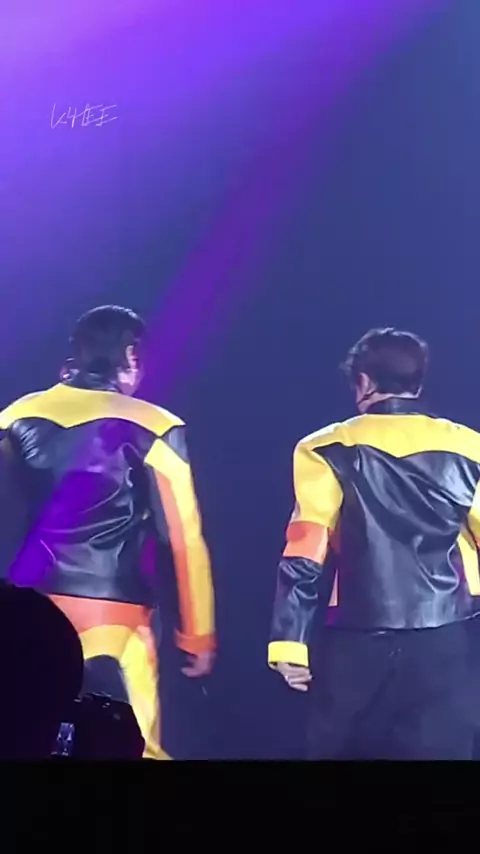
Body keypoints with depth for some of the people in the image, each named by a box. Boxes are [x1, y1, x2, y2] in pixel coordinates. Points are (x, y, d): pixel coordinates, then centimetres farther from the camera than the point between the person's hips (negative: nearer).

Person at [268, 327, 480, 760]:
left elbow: (305, 557, -7)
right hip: (443, 643, 1)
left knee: (343, 747, 13)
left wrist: (289, 640, -5)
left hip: (355, 644, -1)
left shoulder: (328, 450, -2)